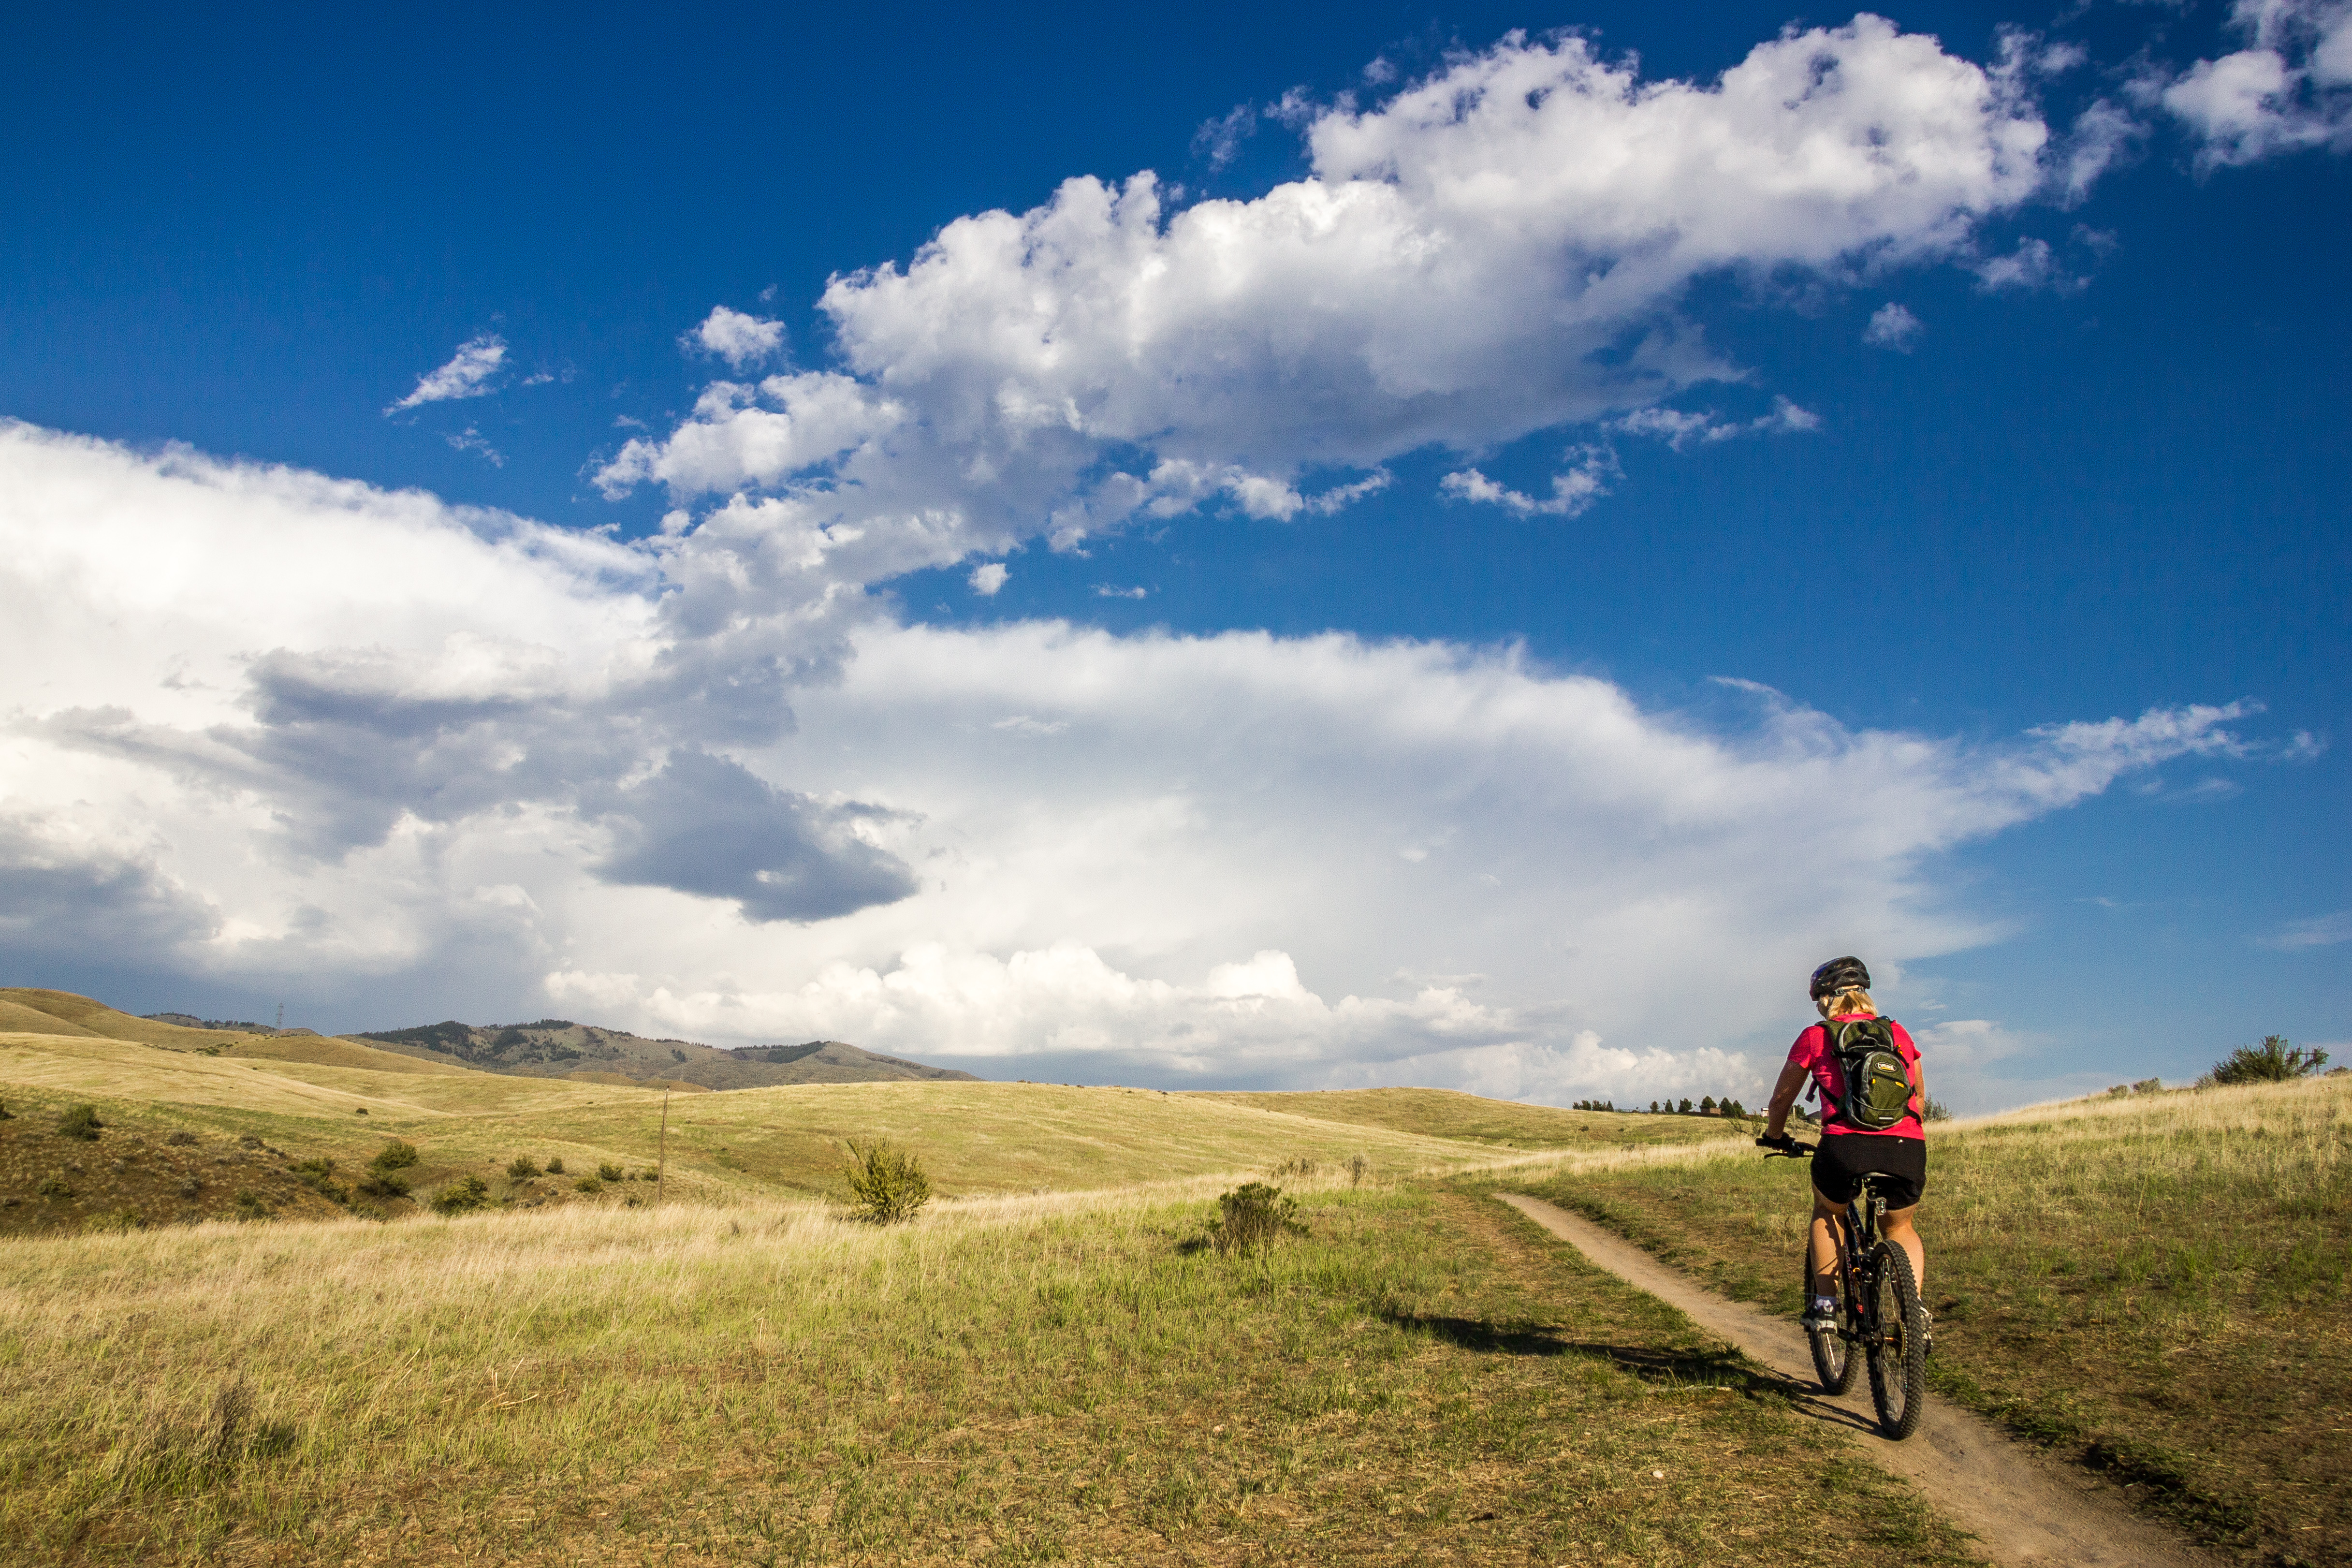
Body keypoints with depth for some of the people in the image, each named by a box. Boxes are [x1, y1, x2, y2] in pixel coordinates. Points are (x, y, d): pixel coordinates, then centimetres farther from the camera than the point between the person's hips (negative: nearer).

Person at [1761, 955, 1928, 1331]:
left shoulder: (1815, 1036, 13)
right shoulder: (1898, 1032, 21)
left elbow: (1782, 1099, 20)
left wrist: (1776, 1137, 40)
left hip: (1847, 1146, -2)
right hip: (1909, 1148, 3)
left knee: (1826, 1214, 28)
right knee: (1901, 1228, 29)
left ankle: (1825, 1304, 20)